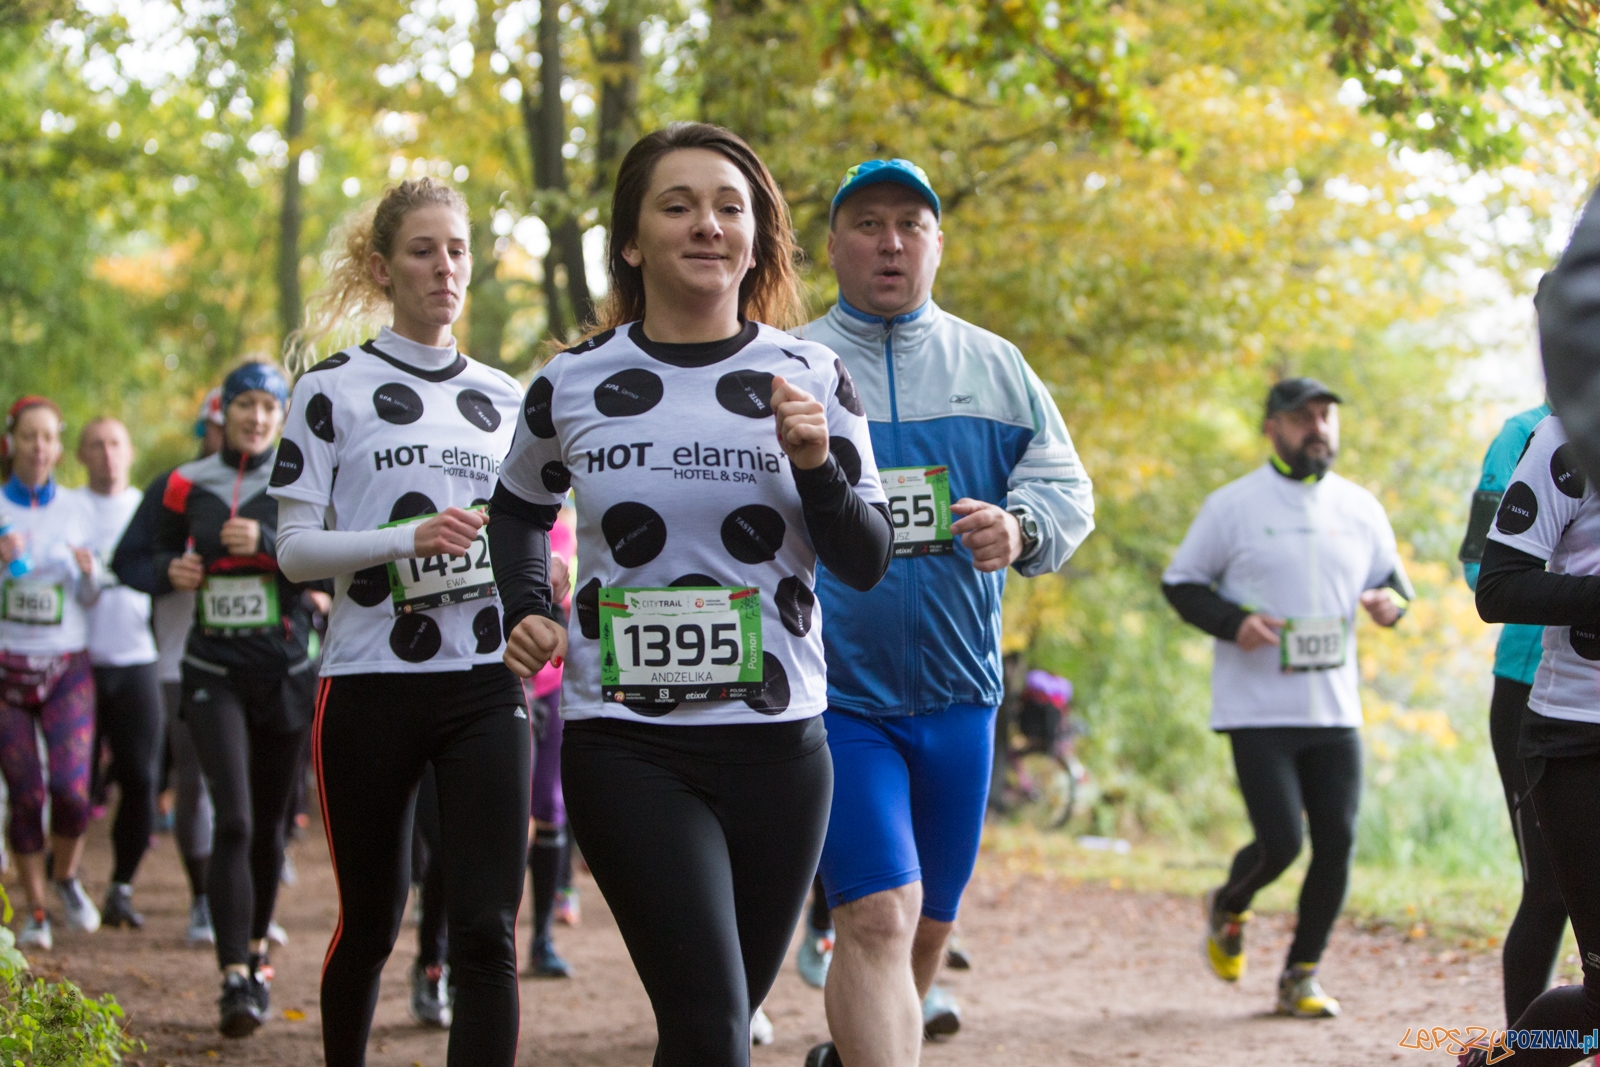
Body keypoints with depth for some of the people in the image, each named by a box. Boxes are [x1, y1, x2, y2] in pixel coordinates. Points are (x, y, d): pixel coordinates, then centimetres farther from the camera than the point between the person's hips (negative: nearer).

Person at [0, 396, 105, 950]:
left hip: (67, 666, 1)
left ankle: (65, 878, 15)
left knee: (71, 789, -13)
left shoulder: (76, 508, 5)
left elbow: (90, 598, 9)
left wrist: (88, 571, -12)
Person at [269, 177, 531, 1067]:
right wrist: (408, 538, -19)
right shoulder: (334, 389, 2)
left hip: (487, 685, 2)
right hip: (371, 684, -2)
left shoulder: (506, 397, 14)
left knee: (488, 928, -9)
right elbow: (295, 547, -4)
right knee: (370, 923, 9)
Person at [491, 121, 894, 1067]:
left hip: (777, 741, 2)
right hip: (625, 747, -2)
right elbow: (520, 510, 23)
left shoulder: (810, 378, 3)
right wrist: (527, 613, 6)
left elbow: (867, 563, 4)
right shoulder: (573, 387, 3)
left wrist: (817, 466, -14)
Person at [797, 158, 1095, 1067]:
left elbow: (1067, 488, 6)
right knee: (877, 916, -19)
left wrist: (1020, 528, -15)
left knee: (931, 919, 15)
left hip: (958, 689, 4)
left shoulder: (997, 369, 10)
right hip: (837, 693, -4)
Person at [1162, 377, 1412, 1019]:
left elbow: (1394, 580, 21)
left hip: (1335, 712, 4)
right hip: (1258, 711, -4)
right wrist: (1233, 622, -16)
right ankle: (1228, 910, 23)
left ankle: (1301, 976, 16)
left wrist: (1391, 600, -5)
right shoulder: (1233, 506, -2)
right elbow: (1180, 582, 2)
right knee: (1280, 844, -11)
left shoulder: (1361, 508, 10)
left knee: (1337, 844, 0)